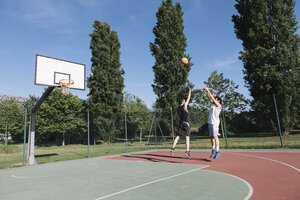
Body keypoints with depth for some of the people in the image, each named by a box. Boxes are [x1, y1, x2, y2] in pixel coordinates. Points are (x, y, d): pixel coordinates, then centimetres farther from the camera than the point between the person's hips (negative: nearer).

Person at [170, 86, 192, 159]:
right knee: (187, 137, -5)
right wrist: (189, 90, 14)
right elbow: (189, 98, 5)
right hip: (186, 123, -5)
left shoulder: (178, 109, 12)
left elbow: (175, 116, 27)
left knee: (177, 137, 7)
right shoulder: (184, 106, -3)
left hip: (180, 123, 6)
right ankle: (187, 151, -14)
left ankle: (172, 149, 0)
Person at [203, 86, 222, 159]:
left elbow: (212, 98, -7)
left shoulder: (219, 105, -1)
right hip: (210, 122, 7)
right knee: (211, 137, 7)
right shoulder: (213, 104, 18)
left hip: (215, 122, -7)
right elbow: (210, 98, 15)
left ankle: (218, 151, -7)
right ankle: (213, 150, 14)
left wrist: (208, 90, -6)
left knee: (215, 136, -10)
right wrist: (207, 91, 4)